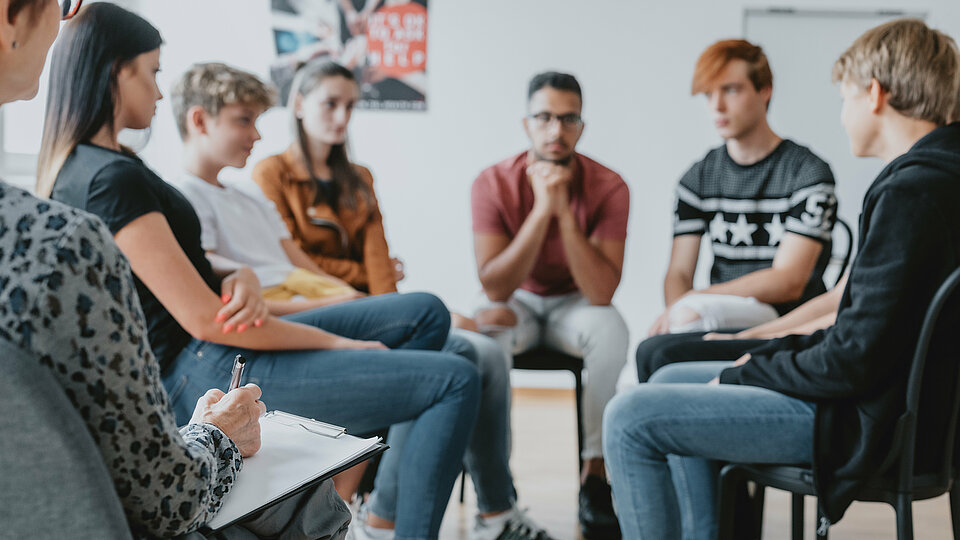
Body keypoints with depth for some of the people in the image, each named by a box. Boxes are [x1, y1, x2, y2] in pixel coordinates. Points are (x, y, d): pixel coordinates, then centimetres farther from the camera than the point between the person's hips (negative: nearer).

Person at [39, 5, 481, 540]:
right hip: (200, 374, -11)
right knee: (456, 381, -15)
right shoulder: (112, 178, -19)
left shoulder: (82, 165, 13)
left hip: (205, 351, 11)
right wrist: (339, 344, -12)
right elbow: (202, 318, -22)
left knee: (426, 313, 13)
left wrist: (241, 280, -9)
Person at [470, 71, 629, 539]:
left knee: (611, 329, -34)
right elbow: (495, 288, -25)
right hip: (517, 301, 0)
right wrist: (541, 209, -32)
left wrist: (564, 212, -33)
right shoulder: (494, 183, -17)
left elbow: (601, 293, -27)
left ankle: (594, 474, -21)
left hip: (575, 304, 0)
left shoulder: (608, 187, -18)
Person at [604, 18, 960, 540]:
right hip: (891, 398, 10)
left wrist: (744, 375, -10)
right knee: (672, 380, 21)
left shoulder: (911, 192, -22)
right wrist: (769, 355, 10)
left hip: (864, 424, -10)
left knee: (629, 419, -11)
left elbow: (855, 360, -24)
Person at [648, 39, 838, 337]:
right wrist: (675, 309, -20)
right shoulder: (698, 178, 12)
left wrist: (692, 303, -22)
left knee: (692, 310, -33)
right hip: (718, 316, 5)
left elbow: (789, 282, -13)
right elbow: (678, 272, 7)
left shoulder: (809, 172, -4)